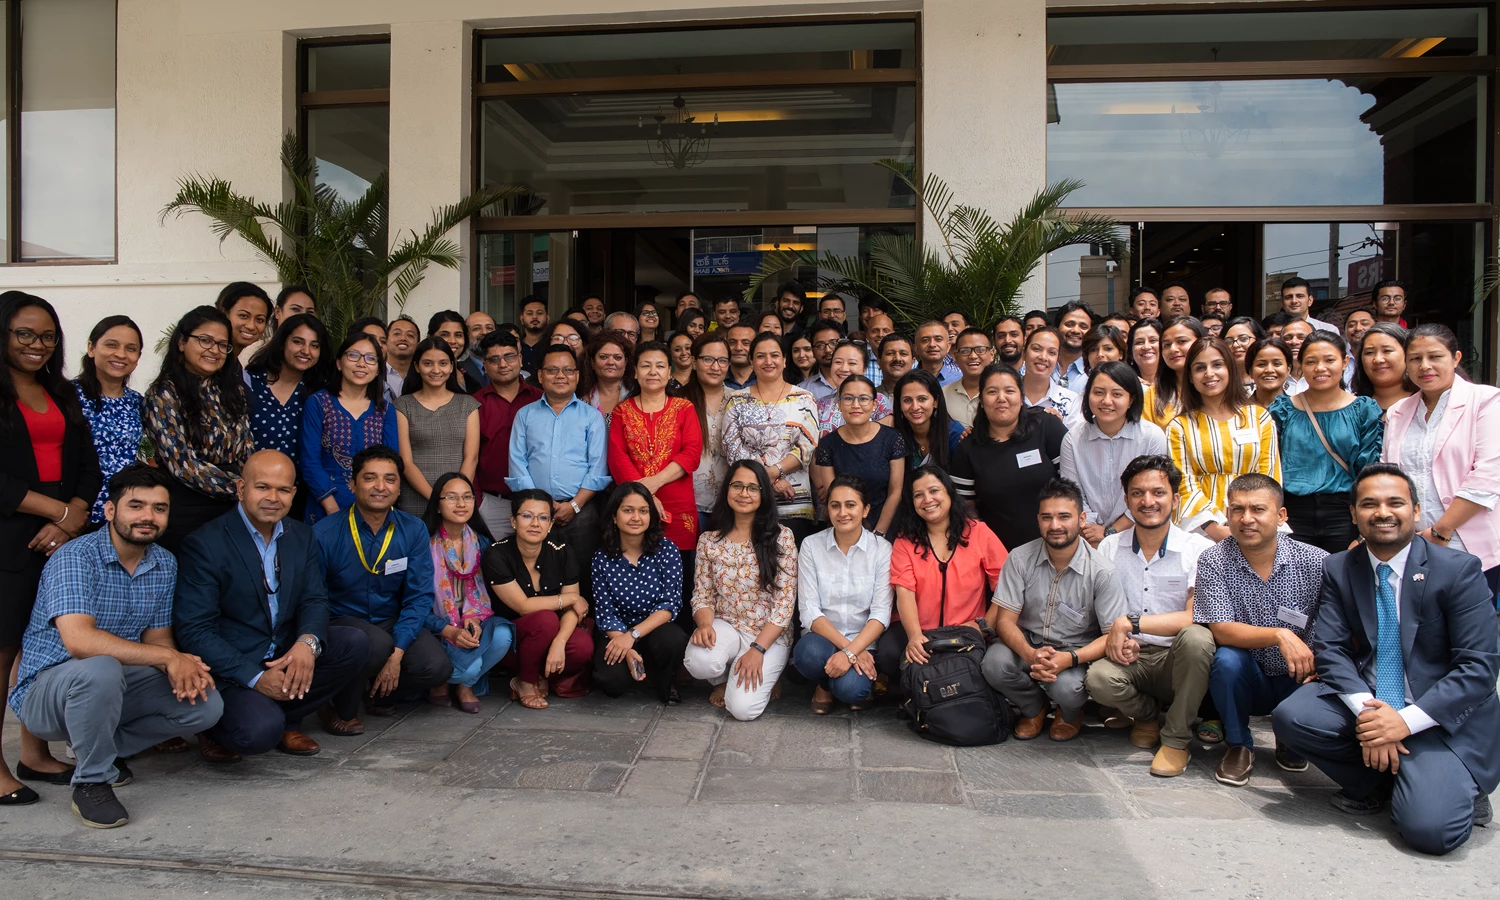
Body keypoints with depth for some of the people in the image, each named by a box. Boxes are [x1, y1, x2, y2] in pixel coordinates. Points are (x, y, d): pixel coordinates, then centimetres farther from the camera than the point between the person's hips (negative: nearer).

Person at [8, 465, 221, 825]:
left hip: (114, 686, 6)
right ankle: (91, 781, -14)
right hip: (48, 687, -6)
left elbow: (156, 638, 4)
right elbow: (79, 640, -34)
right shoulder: (75, 557, -20)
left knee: (206, 704, -13)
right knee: (100, 670, -39)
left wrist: (182, 667, -20)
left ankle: (104, 748, 8)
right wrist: (168, 657, -31)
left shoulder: (165, 565, 1)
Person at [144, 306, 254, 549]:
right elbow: (183, 464, -14)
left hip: (232, 509, 5)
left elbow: (248, 450, 7)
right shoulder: (164, 395, -8)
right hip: (184, 511, -5)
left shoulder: (233, 389, 8)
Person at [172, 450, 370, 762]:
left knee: (355, 642, -16)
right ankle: (215, 728, 7)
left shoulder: (302, 536, 6)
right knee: (260, 730, -30)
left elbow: (314, 600, 2)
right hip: (230, 668, -6)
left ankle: (285, 720, 2)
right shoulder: (204, 545, -13)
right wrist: (255, 677, -25)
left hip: (287, 658, 6)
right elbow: (194, 630, -17)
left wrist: (308, 642, -23)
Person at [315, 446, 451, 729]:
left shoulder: (414, 531, -6)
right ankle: (342, 709, -4)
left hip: (393, 623, 3)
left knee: (436, 667, -22)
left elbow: (419, 596, -7)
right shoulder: (324, 534, -13)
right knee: (376, 643, -35)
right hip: (342, 623, -3)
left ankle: (380, 692, 12)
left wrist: (397, 654, -19)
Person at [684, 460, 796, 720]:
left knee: (743, 708, -24)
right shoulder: (709, 540, 1)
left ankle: (765, 676, 13)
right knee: (699, 661, -32)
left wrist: (758, 649, -18)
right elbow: (702, 595, 3)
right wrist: (705, 625, -20)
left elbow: (785, 604, -10)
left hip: (769, 635, -2)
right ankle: (723, 679, 6)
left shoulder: (781, 537, -8)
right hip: (724, 626, 3)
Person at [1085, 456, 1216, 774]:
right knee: (1098, 678, -31)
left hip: (1179, 660, -2)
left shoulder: (1199, 550, -6)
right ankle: (1146, 714, 8)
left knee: (1196, 637, -36)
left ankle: (1176, 739, -12)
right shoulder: (1109, 548, 5)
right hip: (1131, 659, 2)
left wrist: (1129, 623, -21)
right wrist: (1119, 639, -17)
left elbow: (1196, 617, -17)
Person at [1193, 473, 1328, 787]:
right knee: (1227, 659, -31)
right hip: (1245, 681, -1)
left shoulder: (1316, 561, -9)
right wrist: (1280, 635, -35)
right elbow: (1221, 630, -19)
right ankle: (1239, 745, -2)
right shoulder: (1213, 561, -11)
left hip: (1298, 682, 2)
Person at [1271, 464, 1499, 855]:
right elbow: (1329, 648, -4)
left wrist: (1406, 721, -23)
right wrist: (1366, 709, -22)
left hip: (1442, 713, -4)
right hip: (1363, 701, 4)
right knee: (1291, 716, -23)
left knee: (1429, 829, -23)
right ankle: (1376, 782, 3)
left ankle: (1455, 783, 13)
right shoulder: (1339, 569, 2)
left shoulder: (1459, 570, -9)